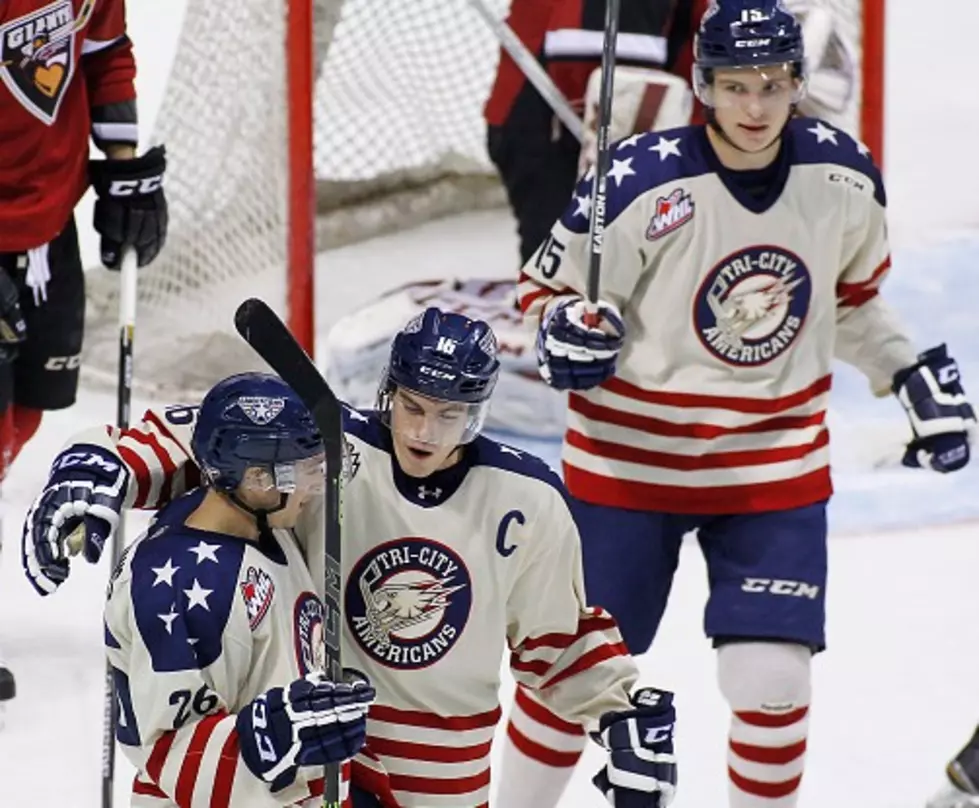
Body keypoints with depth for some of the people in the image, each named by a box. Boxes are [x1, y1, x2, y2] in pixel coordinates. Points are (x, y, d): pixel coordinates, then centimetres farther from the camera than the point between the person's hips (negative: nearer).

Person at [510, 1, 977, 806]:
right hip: (632, 459, -2)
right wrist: (565, 335, -31)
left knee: (773, 681, -6)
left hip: (777, 464, 2)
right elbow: (549, 286, -10)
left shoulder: (844, 176, -7)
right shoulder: (642, 183, -21)